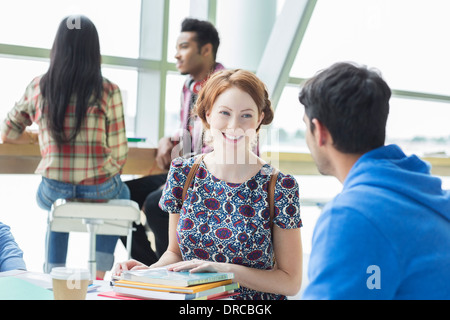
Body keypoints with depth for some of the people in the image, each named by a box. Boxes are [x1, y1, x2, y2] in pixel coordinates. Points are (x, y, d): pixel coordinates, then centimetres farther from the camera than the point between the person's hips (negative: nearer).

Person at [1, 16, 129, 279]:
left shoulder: (37, 88, -4)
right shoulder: (109, 92, -12)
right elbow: (119, 153, -10)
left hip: (54, 192, 2)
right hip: (99, 192, -2)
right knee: (122, 194, 34)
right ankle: (99, 276, 27)